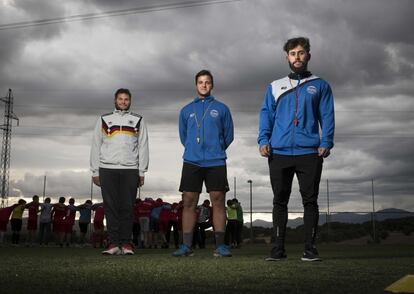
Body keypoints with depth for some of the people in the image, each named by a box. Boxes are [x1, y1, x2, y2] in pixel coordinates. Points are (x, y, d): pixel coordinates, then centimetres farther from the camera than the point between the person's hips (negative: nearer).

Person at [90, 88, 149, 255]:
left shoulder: (138, 121, 14)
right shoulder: (104, 120, 15)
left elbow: (143, 147, 10)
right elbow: (96, 146, 12)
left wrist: (142, 172, 2)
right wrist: (95, 172, 5)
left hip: (130, 169, 0)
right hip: (107, 169, 1)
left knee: (127, 207, -3)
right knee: (110, 207, -3)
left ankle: (126, 244, 0)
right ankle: (113, 243, -1)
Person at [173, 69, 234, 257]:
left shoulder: (221, 109, 10)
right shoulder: (186, 110, 15)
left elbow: (228, 136, 12)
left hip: (216, 162, -1)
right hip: (191, 162, 2)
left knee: (218, 201, -4)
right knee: (189, 202, -1)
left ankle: (220, 245, 0)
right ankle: (186, 246, 2)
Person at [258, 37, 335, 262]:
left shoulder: (320, 86, 14)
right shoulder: (275, 87, 18)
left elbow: (327, 116, 6)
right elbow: (266, 115, 11)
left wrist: (326, 142, -9)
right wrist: (263, 140, -4)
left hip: (310, 153, -1)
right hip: (279, 153, 2)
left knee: (310, 201, 0)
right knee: (279, 201, 4)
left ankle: (310, 248, 5)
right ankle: (278, 248, 9)